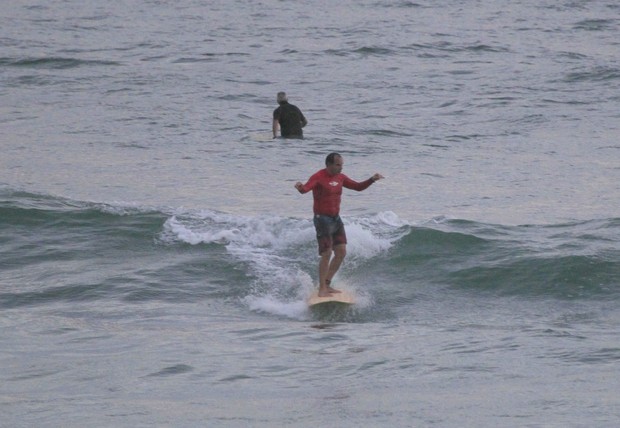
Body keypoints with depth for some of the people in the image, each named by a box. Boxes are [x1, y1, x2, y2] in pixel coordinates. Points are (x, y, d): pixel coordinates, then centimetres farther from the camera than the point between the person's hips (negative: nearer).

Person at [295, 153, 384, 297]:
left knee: (341, 252, 6)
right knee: (326, 254, -11)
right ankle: (322, 289, -3)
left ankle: (326, 284, 17)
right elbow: (306, 188, -33)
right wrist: (300, 187, -56)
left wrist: (372, 180, 6)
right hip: (323, 219, -8)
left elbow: (358, 187, 20)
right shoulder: (318, 177, -15)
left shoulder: (340, 177, 9)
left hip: (336, 218, 8)